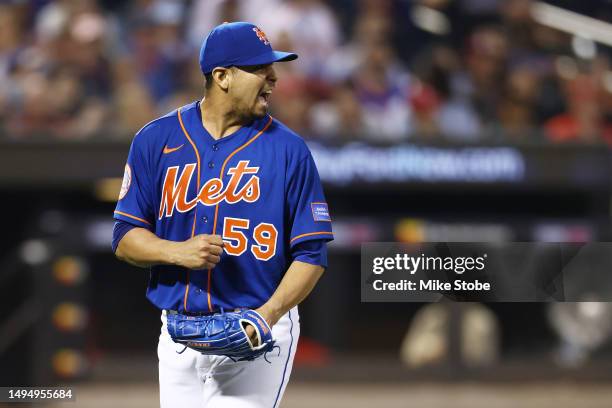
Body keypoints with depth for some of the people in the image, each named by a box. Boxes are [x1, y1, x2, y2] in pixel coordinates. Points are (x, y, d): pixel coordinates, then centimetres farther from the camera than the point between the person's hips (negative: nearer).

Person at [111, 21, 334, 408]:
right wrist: (178, 252, -17)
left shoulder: (289, 149, -3)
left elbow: (311, 255, -4)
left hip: (257, 334, -2)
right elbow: (126, 237, 3)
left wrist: (269, 314, -19)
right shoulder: (157, 139, 2)